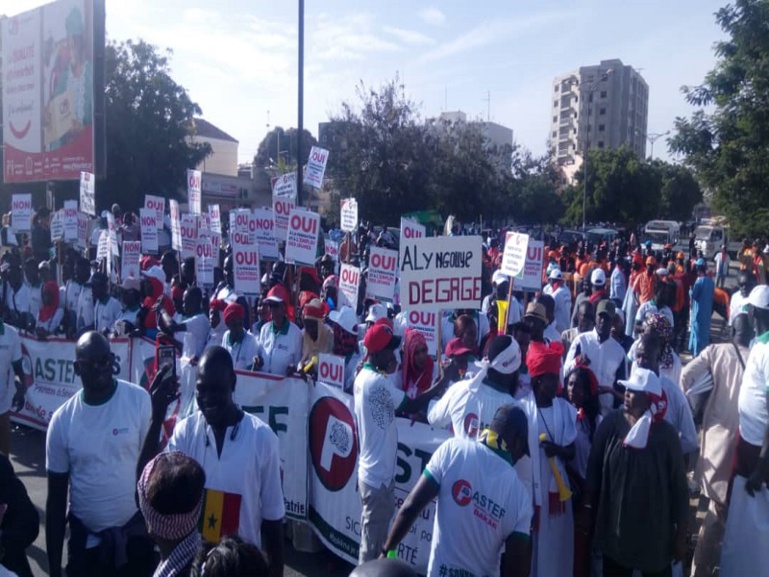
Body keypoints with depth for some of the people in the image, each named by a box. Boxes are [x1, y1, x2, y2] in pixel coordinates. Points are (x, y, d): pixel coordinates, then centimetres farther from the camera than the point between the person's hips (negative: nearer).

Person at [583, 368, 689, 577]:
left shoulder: (666, 433, -12)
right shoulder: (611, 423, -9)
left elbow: (679, 484, -6)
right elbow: (594, 468, -1)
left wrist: (681, 534, -3)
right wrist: (587, 507, 3)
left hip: (654, 532, -1)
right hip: (613, 526, 1)